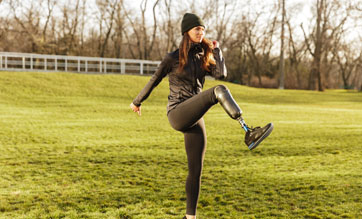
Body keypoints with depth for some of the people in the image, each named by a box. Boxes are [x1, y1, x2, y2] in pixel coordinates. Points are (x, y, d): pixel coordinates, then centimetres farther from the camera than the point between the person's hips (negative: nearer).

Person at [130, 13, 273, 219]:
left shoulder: (202, 58, 15)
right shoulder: (173, 58, 1)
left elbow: (221, 73, -3)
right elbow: (154, 81, 11)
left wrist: (216, 50, 6)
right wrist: (137, 102, 21)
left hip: (195, 119, 6)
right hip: (177, 115, -6)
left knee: (196, 171, 5)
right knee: (219, 91, -29)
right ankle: (249, 133, -39)